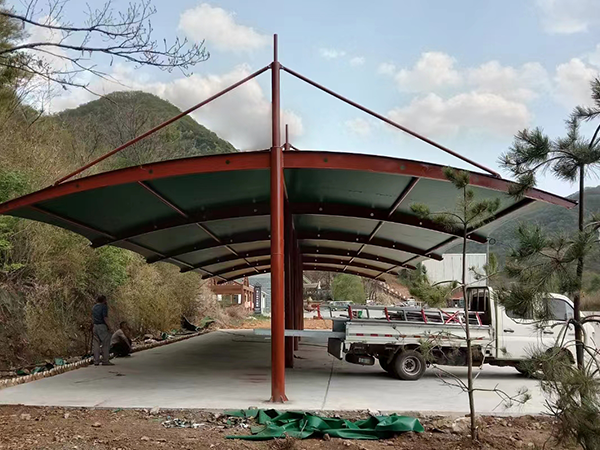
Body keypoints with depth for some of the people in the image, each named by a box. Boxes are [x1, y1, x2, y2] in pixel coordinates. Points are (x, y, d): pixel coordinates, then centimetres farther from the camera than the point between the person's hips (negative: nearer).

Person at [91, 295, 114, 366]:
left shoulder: (94, 307, 16)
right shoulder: (104, 306, -7)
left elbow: (92, 319, 17)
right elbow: (105, 317, -16)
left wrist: (93, 327, 20)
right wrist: (108, 327, -14)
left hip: (95, 326, 8)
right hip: (102, 326, -8)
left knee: (96, 344, 8)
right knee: (106, 344, -3)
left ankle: (96, 361, 9)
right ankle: (105, 361, -4)